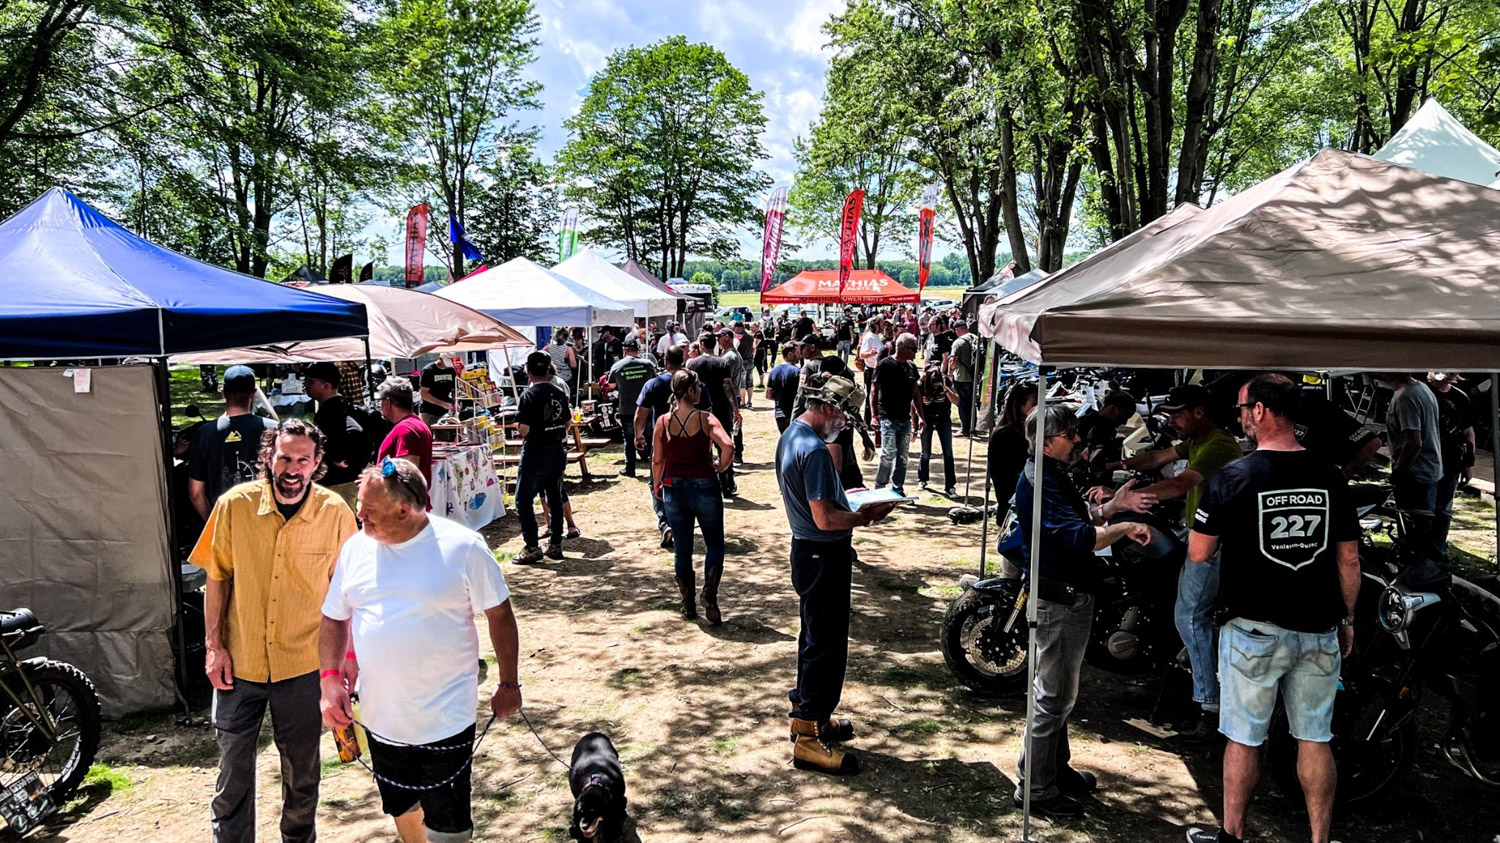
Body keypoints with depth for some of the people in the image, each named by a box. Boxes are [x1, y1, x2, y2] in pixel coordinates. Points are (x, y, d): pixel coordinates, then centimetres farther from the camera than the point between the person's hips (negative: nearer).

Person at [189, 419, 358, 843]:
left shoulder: (335, 513, -11)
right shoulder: (234, 505, -10)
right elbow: (217, 578, 1)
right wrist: (213, 645, -2)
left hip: (303, 665, 0)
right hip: (238, 663, 0)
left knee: (302, 769, 16)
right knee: (233, 768, 13)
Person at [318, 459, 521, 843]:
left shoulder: (462, 547, -15)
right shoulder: (356, 548, -2)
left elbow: (500, 614, -7)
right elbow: (334, 619, 9)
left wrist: (509, 684, -3)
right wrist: (330, 679, -4)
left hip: (445, 720, -5)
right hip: (380, 719, 5)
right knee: (403, 811, 23)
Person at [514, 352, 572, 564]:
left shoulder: (529, 395, -15)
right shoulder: (560, 392, 4)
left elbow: (523, 430, -17)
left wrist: (518, 427, 4)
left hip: (535, 453, -6)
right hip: (558, 451, 7)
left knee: (523, 501, 2)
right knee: (555, 499, 14)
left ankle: (532, 548, -1)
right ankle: (555, 545, 19)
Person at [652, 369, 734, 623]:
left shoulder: (663, 422, -2)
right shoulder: (705, 419, -11)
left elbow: (657, 460, 2)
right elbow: (728, 446, -23)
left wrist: (656, 487, 16)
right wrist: (720, 467, -6)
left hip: (674, 490, 3)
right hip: (704, 487, -3)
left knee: (682, 550, 13)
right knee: (714, 544, 13)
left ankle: (688, 606, 19)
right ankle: (710, 592, -7)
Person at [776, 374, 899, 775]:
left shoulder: (790, 436, 8)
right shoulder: (814, 450, -25)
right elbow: (825, 519, -27)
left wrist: (845, 497, 11)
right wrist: (865, 516, -14)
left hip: (807, 550, 11)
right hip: (825, 557, -11)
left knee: (814, 636, 21)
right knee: (827, 644, -2)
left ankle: (807, 715, 35)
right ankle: (809, 740, 7)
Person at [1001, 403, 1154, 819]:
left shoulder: (1053, 475, 12)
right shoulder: (1039, 481, -22)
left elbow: (1079, 518, 19)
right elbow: (1079, 538, -31)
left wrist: (1114, 506, 7)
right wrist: (1125, 528, -22)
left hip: (1071, 594, 11)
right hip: (1060, 599, -11)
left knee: (1059, 690, 22)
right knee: (1053, 695, -2)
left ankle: (1057, 768, 37)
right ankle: (1035, 788, 9)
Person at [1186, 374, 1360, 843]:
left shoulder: (1232, 477, -13)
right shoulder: (1331, 477, -1)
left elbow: (1198, 554, -8)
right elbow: (1349, 559, 5)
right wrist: (1346, 619, 16)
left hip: (1254, 631, -4)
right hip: (1319, 632, 4)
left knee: (1244, 739, 8)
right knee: (1315, 740, 13)